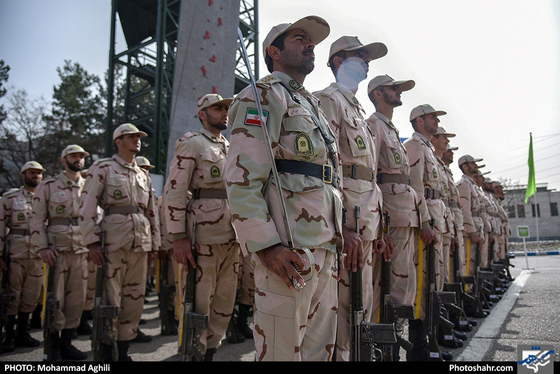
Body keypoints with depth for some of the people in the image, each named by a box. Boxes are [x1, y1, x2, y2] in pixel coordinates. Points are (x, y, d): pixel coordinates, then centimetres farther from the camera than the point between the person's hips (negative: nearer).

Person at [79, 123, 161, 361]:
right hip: (113, 241, -5)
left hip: (141, 243, 5)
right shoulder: (103, 168, 3)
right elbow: (87, 207, -4)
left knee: (135, 296, 7)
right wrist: (92, 242, -12)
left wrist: (154, 245, 15)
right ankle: (106, 349, 11)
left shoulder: (144, 175, 19)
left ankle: (123, 347, 19)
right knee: (110, 297, -3)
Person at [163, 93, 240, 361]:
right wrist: (178, 237, -15)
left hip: (233, 237, 7)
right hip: (203, 236, -7)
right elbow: (174, 192, -9)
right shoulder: (191, 143, -1)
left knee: (225, 300, 12)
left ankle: (211, 349, 27)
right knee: (198, 301, -1)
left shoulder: (232, 148, 19)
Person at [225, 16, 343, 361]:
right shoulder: (264, 96, -2)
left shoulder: (312, 105, 26)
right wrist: (266, 245, -22)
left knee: (320, 347, 14)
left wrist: (340, 234, 21)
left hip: (324, 247, 9)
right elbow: (242, 178, -14)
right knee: (283, 349, -1)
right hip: (288, 248, -9)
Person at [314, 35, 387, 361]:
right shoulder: (328, 99, -3)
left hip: (366, 222, 10)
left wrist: (376, 229, 20)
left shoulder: (358, 111, 27)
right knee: (344, 308, -6)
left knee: (363, 307, 15)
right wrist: (343, 226, -24)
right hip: (346, 219, -10)